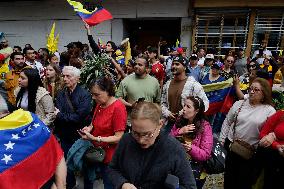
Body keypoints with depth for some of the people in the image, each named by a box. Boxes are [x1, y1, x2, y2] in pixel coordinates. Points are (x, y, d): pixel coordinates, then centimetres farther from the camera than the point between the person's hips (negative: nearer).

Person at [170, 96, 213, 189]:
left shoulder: (205, 127, -8)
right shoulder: (180, 121, 3)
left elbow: (205, 154, -9)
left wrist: (191, 148, -27)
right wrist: (179, 132, -13)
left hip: (195, 164, -3)